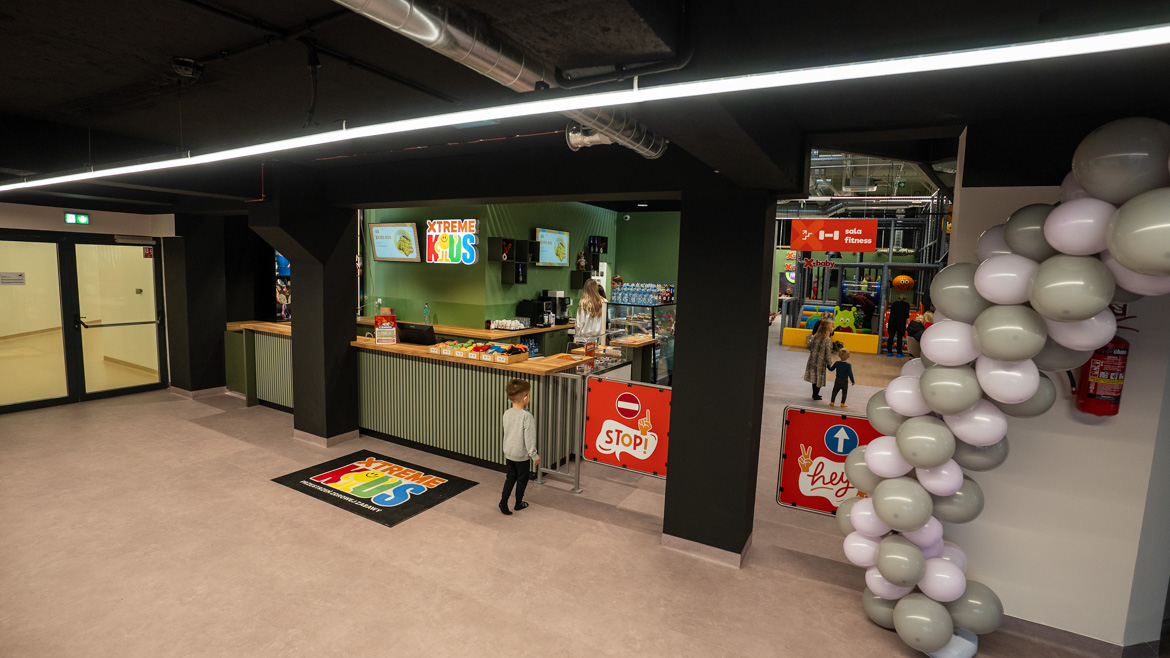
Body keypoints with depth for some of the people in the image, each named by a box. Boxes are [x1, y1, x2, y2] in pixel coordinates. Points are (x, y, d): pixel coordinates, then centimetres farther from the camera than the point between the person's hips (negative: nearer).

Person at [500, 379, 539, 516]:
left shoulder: (507, 413, -5)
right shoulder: (527, 416, -24)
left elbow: (506, 432, 7)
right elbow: (529, 438, -21)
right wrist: (534, 455, -11)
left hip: (508, 452, 5)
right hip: (521, 454, -5)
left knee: (511, 476, 21)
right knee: (522, 479, 14)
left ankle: (503, 501, 14)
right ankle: (518, 504, 28)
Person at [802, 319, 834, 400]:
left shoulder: (815, 336, -3)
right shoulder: (828, 340, -20)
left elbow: (809, 346, 5)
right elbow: (828, 353, -18)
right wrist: (828, 363, -5)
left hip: (812, 360, 6)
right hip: (821, 362, -6)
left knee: (814, 377, 17)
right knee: (819, 378, 10)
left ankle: (814, 394, 29)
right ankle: (816, 395, 20)